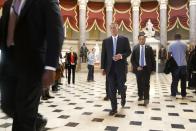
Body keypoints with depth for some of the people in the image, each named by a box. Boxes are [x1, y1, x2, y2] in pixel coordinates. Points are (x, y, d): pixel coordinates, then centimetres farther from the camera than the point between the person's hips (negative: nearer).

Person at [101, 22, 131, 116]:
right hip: (110, 67, 2)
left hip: (120, 67, -1)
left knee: (121, 86, 2)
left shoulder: (124, 39, 5)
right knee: (112, 89, 2)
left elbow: (128, 51, 3)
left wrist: (121, 55, -17)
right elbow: (103, 55, 7)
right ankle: (114, 108, 11)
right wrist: (103, 67, 1)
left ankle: (123, 98, 37)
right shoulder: (106, 41, 10)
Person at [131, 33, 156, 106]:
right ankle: (140, 96, 28)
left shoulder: (149, 48, 1)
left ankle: (146, 99, -3)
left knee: (146, 84, -6)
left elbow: (152, 59, 3)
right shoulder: (135, 48, 2)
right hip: (138, 68, 2)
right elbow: (132, 59, 2)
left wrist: (153, 68, -2)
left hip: (146, 68, -1)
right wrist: (136, 67, -10)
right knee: (139, 83, 11)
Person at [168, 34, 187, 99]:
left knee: (175, 80, 4)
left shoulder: (172, 45, -4)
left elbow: (169, 55, -4)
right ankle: (183, 95, 14)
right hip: (183, 64, 1)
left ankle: (173, 94, 3)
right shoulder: (184, 45, 3)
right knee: (183, 80, 9)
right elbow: (186, 53, 8)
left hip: (175, 65, -1)